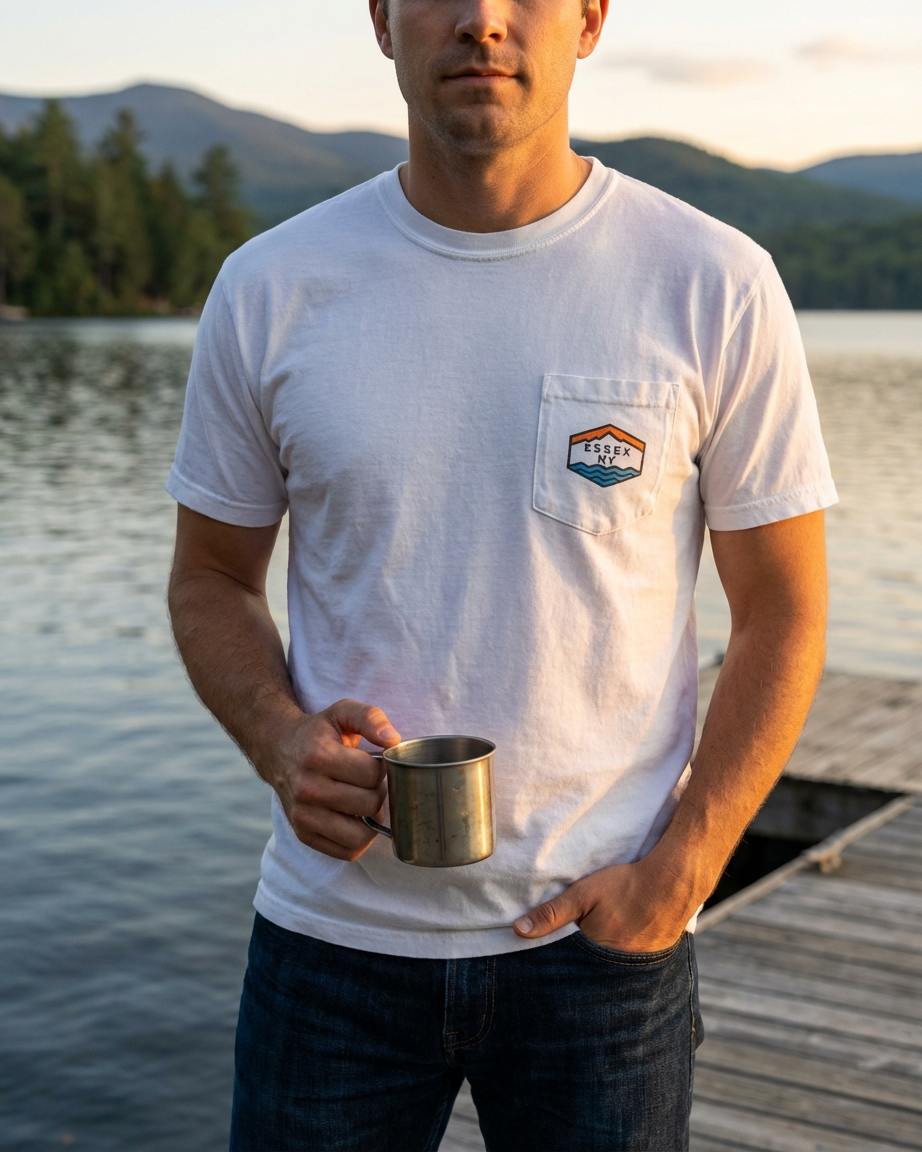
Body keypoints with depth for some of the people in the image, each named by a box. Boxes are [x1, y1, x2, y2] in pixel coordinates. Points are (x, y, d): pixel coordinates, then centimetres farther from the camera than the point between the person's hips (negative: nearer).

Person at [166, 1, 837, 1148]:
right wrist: (281, 741, -12)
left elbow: (782, 613, -2)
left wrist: (677, 876, -10)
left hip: (604, 933, -1)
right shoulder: (270, 288, -3)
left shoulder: (717, 287, -7)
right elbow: (211, 578, 7)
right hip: (334, 923, 1)